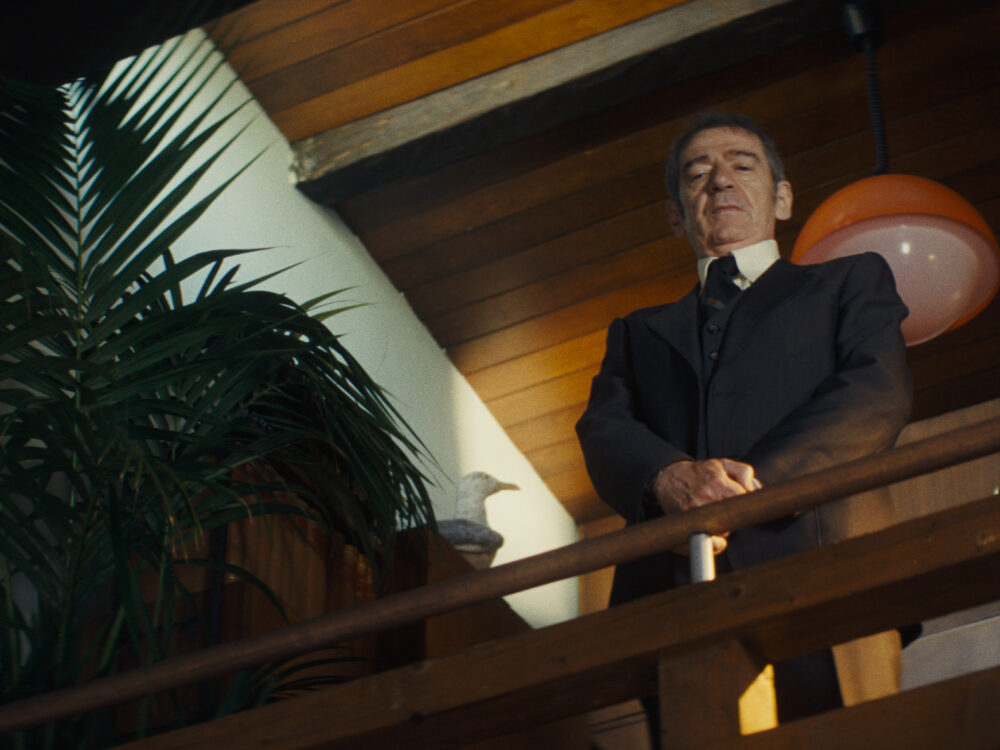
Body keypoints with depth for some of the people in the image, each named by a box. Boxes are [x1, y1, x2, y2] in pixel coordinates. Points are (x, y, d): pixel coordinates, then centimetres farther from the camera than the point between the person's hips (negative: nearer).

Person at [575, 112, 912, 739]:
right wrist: (670, 478, -11)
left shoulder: (851, 282, 24)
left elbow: (881, 394, 5)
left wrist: (753, 480, -11)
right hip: (676, 605, 2)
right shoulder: (638, 331, 32)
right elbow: (604, 431, 14)